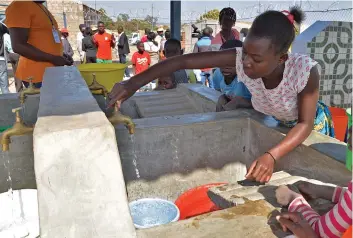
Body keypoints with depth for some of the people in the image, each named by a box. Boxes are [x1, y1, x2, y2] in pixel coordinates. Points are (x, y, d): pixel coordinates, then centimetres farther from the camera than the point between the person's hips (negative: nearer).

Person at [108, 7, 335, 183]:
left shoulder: (305, 70, -41)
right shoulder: (241, 58, -36)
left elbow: (305, 124, -31)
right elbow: (185, 61, -39)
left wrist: (272, 155, -49)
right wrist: (134, 83, -46)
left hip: (310, 126, -2)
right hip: (276, 125, 2)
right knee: (272, 180, 10)